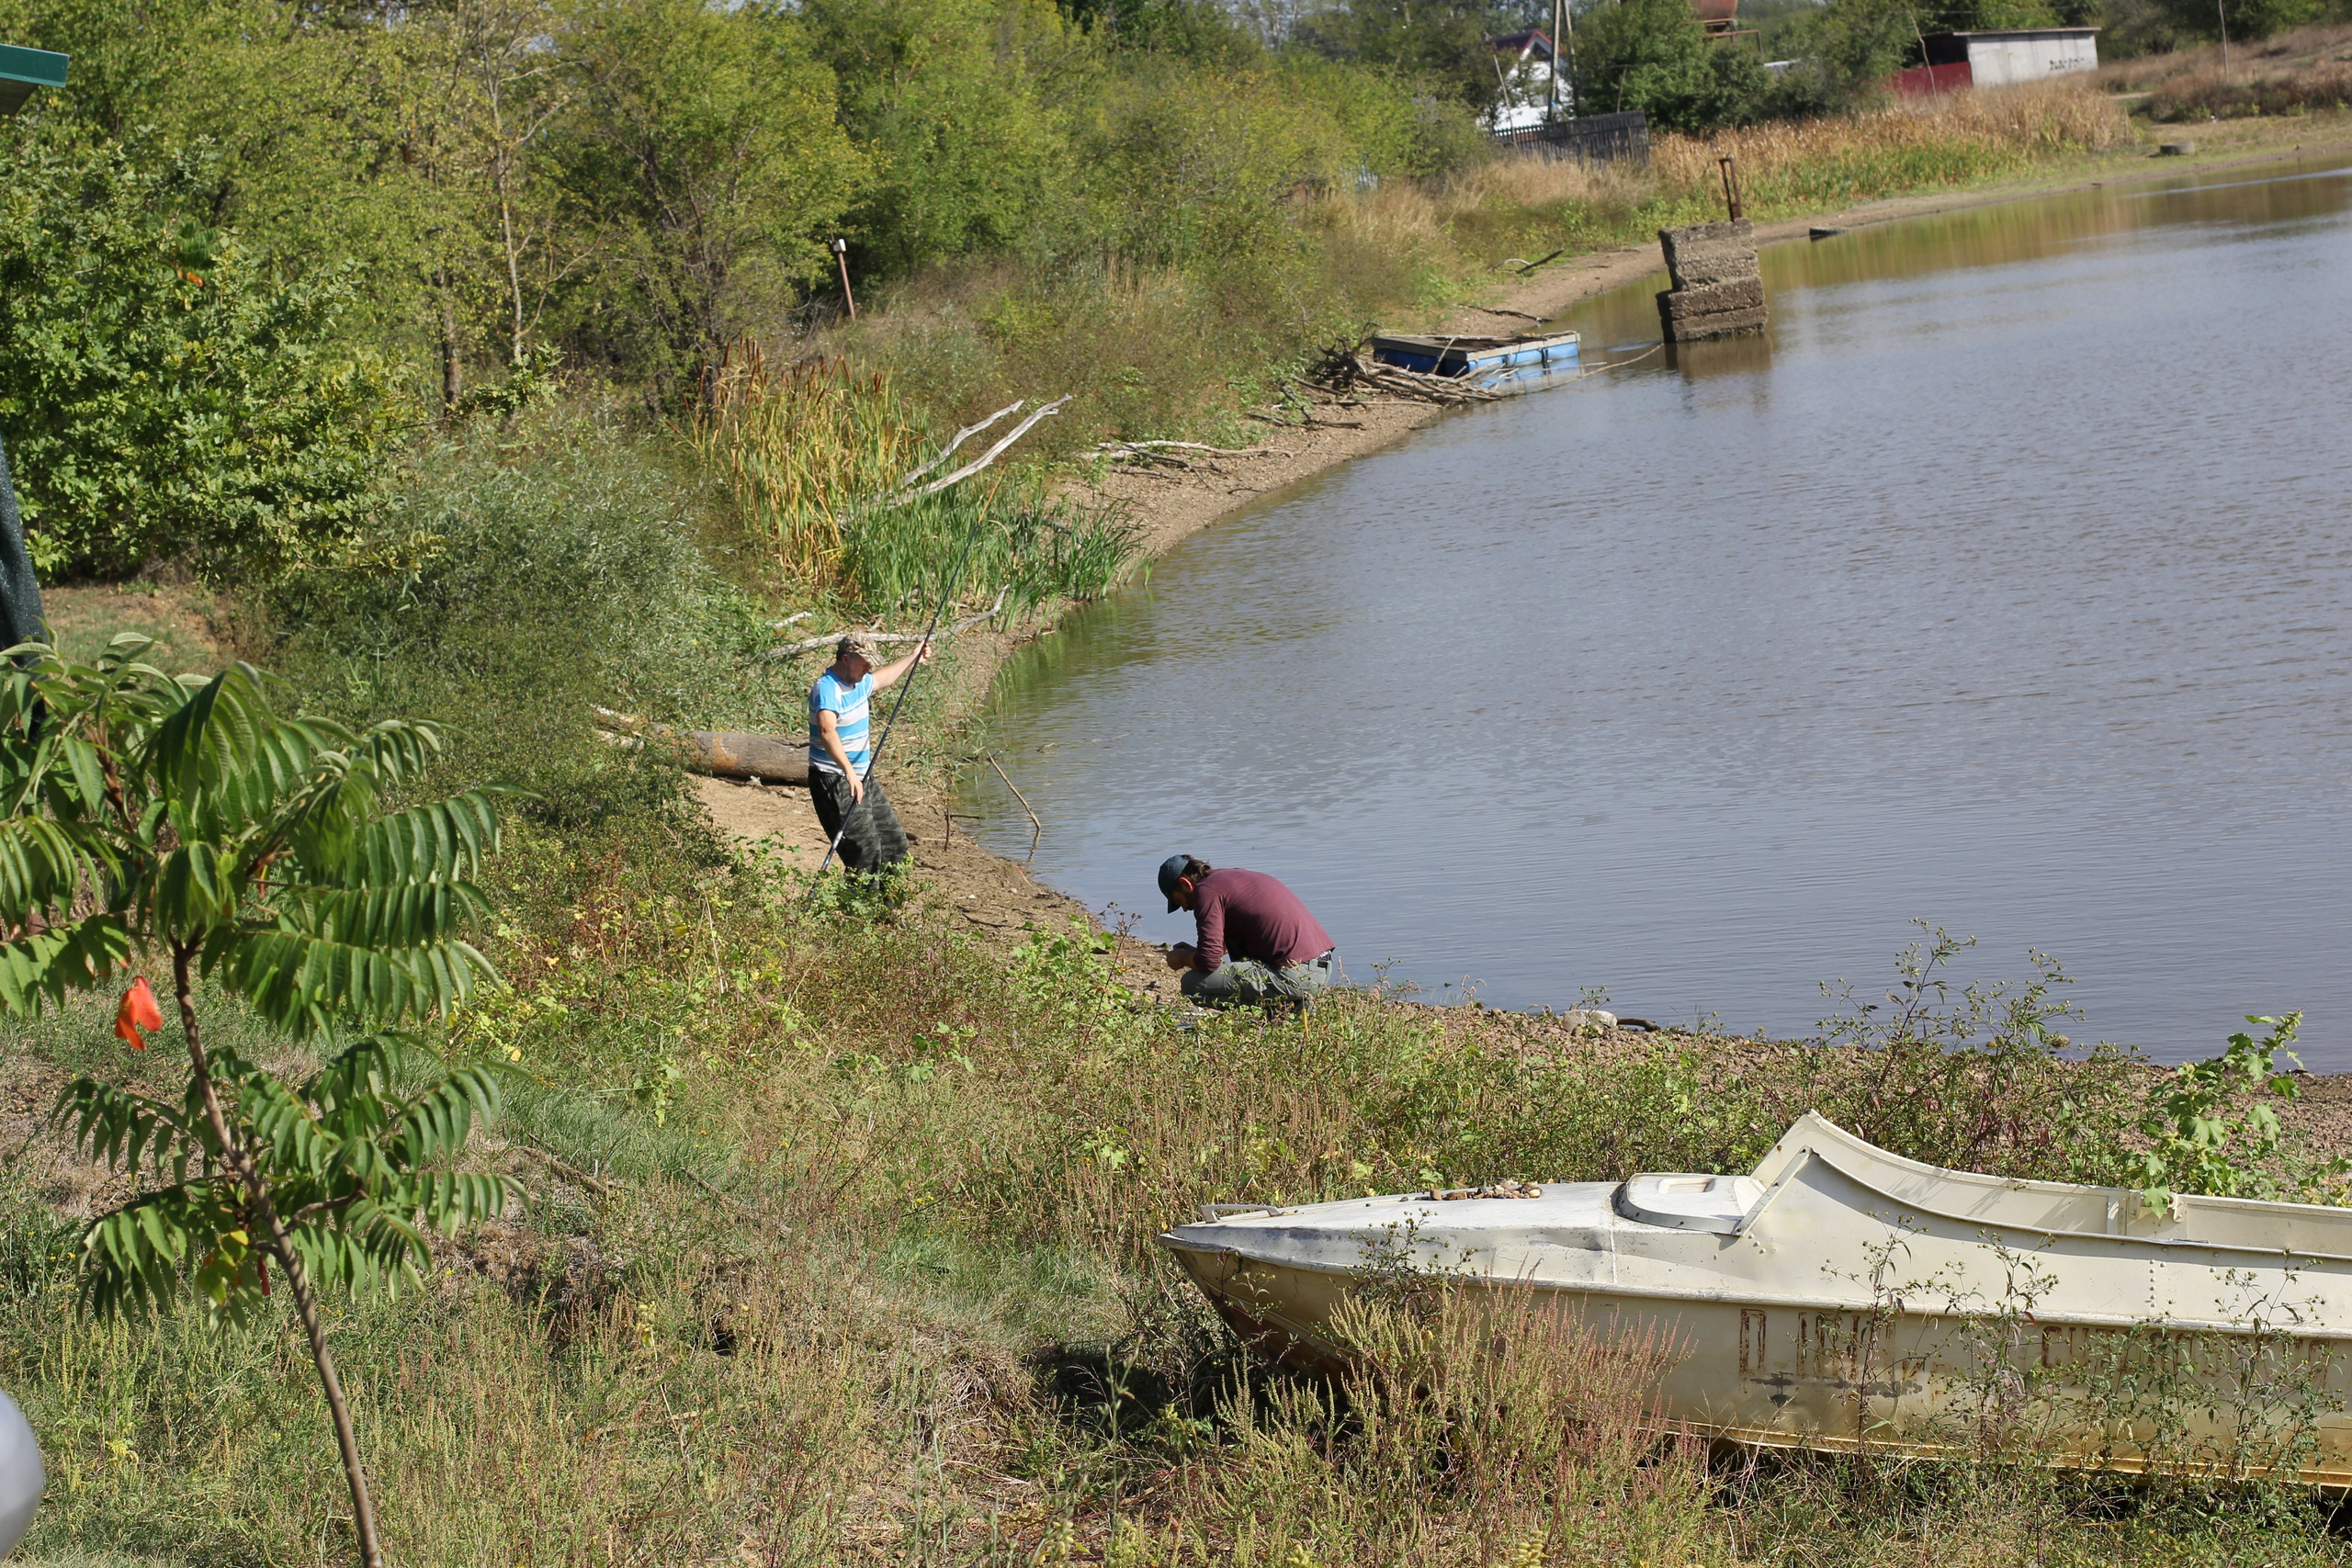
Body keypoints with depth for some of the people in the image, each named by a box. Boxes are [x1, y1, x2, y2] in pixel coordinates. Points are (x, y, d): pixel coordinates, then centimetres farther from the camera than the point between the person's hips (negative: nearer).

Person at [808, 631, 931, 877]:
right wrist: (849, 771, -50)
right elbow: (827, 731, -38)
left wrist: (913, 659, 42)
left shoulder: (859, 683, 10)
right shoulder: (827, 689, -21)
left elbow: (883, 679, 35)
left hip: (861, 777, 10)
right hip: (833, 780, -10)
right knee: (865, 852, -17)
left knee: (894, 843, 15)